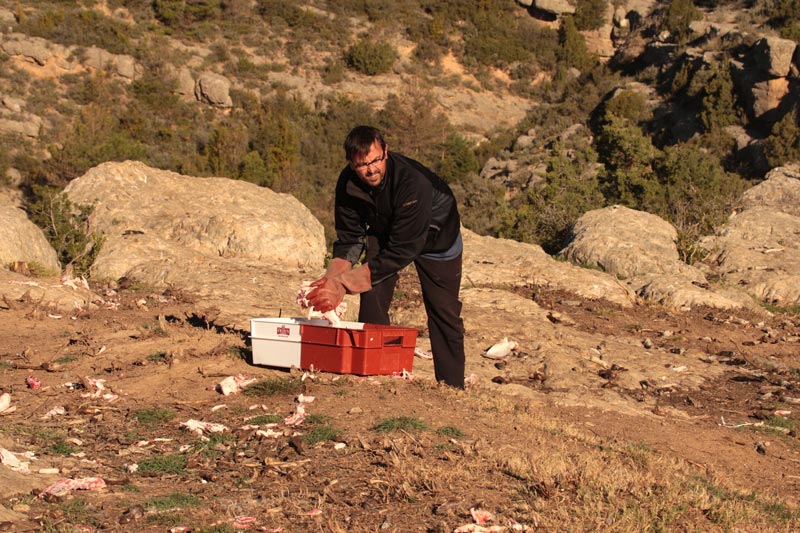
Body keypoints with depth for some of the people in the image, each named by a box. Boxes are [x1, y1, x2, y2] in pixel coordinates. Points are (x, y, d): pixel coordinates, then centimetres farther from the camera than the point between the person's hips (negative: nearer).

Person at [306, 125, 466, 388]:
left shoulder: (413, 181, -43)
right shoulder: (347, 184, -25)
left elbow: (400, 251, -42)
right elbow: (350, 239, -16)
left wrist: (344, 285, -46)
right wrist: (331, 278, -36)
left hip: (435, 236, -4)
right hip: (384, 233, 4)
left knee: (444, 314, -2)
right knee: (372, 301, -13)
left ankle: (452, 389, 10)